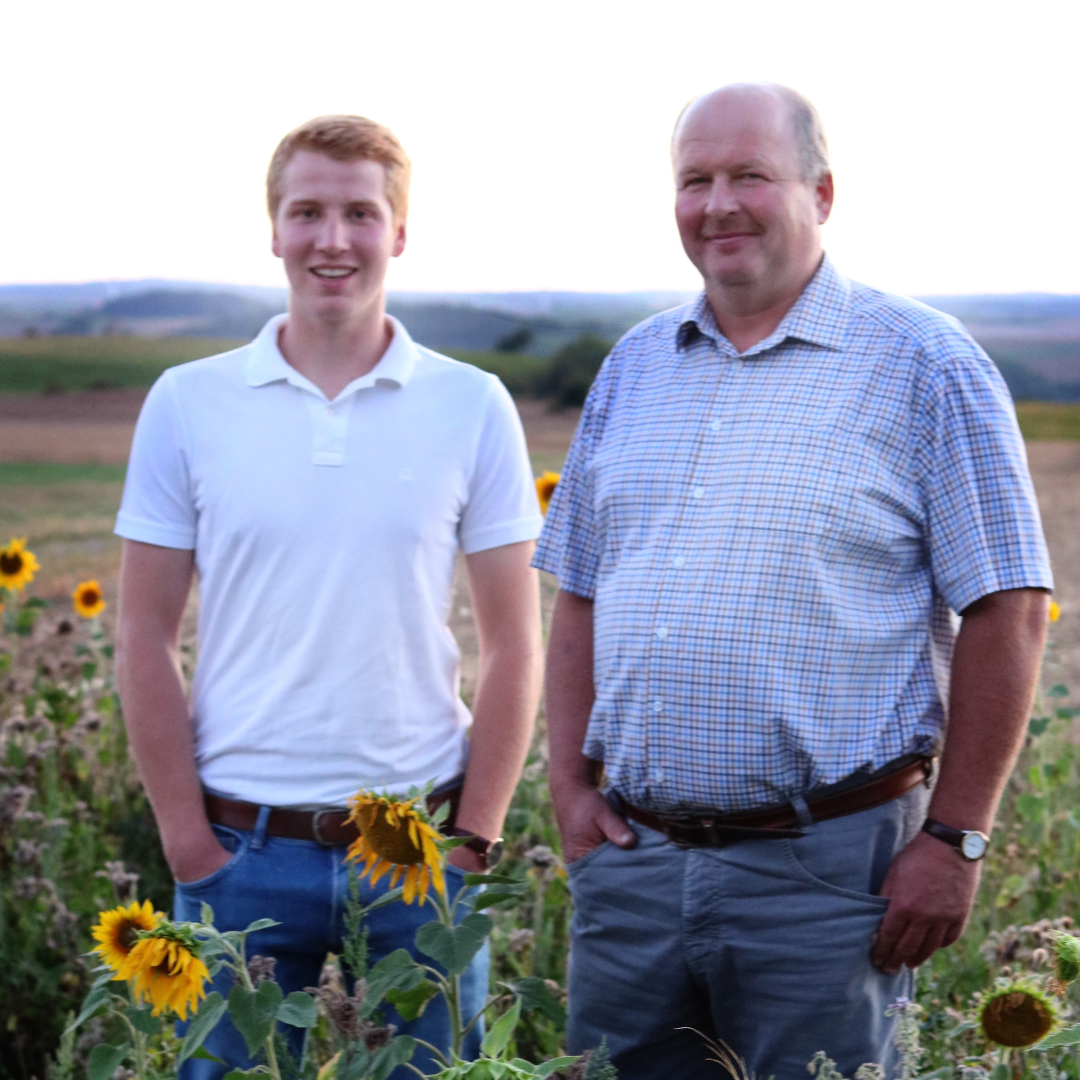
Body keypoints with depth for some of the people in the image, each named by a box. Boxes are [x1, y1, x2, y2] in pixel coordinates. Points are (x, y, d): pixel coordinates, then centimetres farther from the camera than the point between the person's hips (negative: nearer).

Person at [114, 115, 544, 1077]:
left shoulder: (473, 407, 1)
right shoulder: (187, 403, 1)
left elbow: (514, 647, 3)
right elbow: (146, 643, 2)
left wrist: (474, 841, -3)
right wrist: (189, 844, -3)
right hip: (243, 847, 0)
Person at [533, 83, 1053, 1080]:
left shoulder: (925, 364, -3)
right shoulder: (635, 365, 12)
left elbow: (1008, 610, -6)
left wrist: (955, 839, -10)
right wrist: (573, 788, 6)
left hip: (825, 874, -5)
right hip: (631, 862, 5)